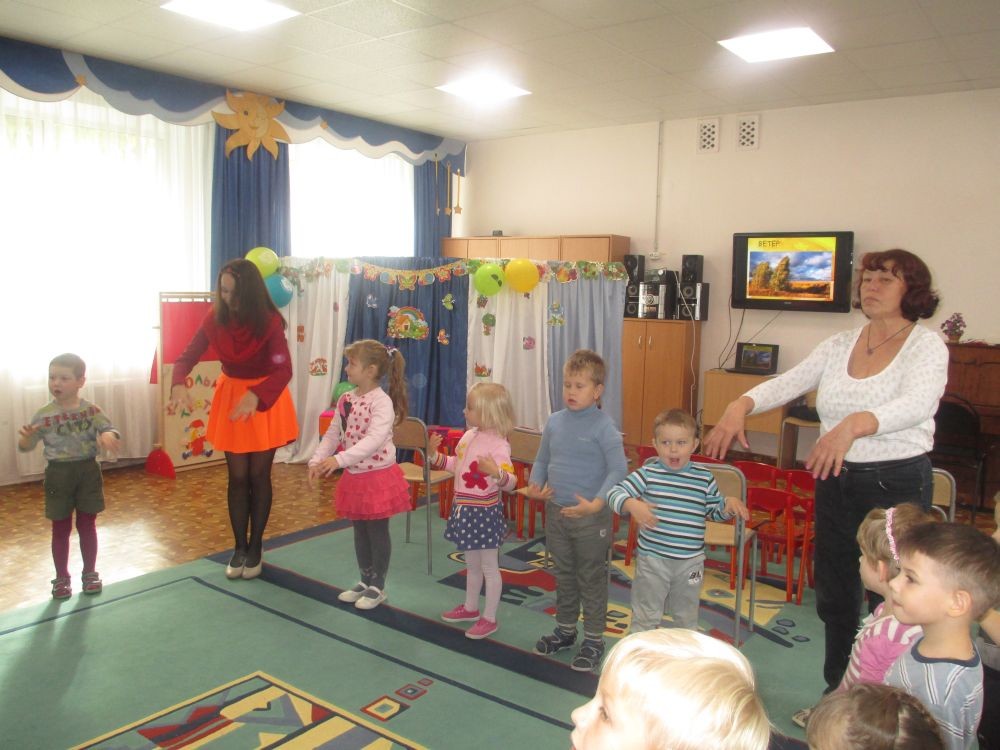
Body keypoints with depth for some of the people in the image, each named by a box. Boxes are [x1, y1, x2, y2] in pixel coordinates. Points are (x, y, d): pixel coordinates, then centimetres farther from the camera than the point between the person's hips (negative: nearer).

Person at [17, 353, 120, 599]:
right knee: (61, 528, 10)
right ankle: (62, 578, 23)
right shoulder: (43, 415, -7)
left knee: (87, 524, 12)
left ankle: (90, 573, 26)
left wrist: (107, 436, -38)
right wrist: (24, 438, -29)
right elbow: (26, 446, -4)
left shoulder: (91, 410, -6)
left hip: (88, 471, 0)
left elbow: (109, 429, -13)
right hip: (58, 474, 0)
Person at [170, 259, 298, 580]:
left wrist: (255, 395, -48)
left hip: (266, 400, -3)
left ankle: (256, 547, 21)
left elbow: (284, 370, -31)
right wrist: (179, 384, -31)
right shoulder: (215, 319, -10)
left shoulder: (269, 322, -21)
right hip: (231, 396, 3)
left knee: (258, 475, 6)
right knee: (237, 477, 7)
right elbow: (187, 357, -9)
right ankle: (239, 547, 22)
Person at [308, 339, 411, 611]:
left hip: (378, 476, -7)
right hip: (354, 477, 7)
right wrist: (317, 461, -7)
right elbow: (332, 435, 7)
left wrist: (339, 459, -39)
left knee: (378, 532, 6)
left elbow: (374, 440, -31)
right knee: (360, 530, 17)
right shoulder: (345, 400, 4)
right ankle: (365, 580, 33)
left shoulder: (382, 402, -20)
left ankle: (377, 587, 20)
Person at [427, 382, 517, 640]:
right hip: (464, 509, 8)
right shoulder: (468, 436, 3)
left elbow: (510, 482, -27)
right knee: (471, 565, 24)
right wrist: (436, 455, 14)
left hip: (484, 512, -8)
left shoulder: (498, 444, -22)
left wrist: (496, 473, -46)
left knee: (489, 567, 7)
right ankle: (471, 608, 40)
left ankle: (489, 618, 20)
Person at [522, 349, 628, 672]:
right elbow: (542, 461, 13)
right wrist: (535, 485, -5)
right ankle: (565, 629, 38)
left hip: (591, 517, -5)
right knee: (564, 576, 21)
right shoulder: (555, 421, 3)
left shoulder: (603, 426, -14)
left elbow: (618, 469, -17)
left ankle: (594, 639, 25)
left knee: (591, 580, 9)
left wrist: (597, 503, -27)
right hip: (556, 512, 5)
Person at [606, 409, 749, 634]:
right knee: (646, 618, 10)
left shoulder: (705, 478, -1)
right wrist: (632, 505, -32)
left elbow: (715, 511, 10)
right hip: (652, 559, -3)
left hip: (691, 562, 3)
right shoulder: (647, 474, -9)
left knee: (687, 619, 22)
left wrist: (730, 503, -10)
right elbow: (615, 493, -13)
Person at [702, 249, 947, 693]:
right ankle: (836, 691, 37)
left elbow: (915, 405, -27)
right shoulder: (840, 345, 6)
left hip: (897, 484, -5)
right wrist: (740, 406, -24)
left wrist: (854, 425, -46)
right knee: (833, 592, 17)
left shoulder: (927, 346, -9)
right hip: (836, 479, 5)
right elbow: (787, 383, -4)